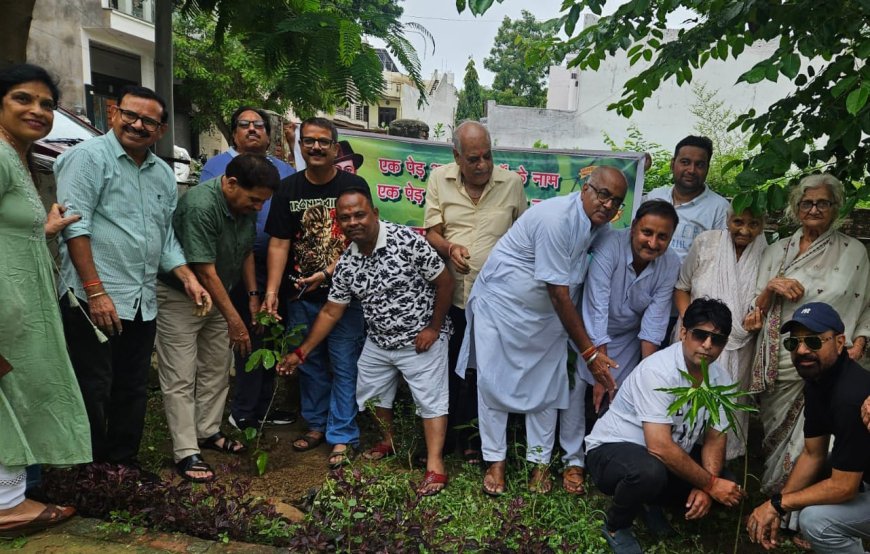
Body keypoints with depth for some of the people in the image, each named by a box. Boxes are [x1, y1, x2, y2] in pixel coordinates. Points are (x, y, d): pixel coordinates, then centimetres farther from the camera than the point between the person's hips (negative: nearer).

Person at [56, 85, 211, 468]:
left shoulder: (164, 174, 14)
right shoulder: (88, 157, -7)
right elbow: (74, 226, -15)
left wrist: (188, 278, 4)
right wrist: (95, 291, -20)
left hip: (143, 303, 7)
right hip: (95, 300, -7)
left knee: (133, 391, 15)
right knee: (94, 392, 3)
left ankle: (123, 464, 29)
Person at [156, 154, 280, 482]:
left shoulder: (246, 206, -6)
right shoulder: (200, 206, -31)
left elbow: (247, 251, 9)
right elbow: (205, 271, -30)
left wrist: (253, 295, 3)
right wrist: (234, 320, -26)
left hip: (215, 294, 8)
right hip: (178, 296, -8)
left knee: (217, 368, 13)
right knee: (180, 378, -4)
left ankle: (208, 432, 27)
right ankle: (186, 453, 1)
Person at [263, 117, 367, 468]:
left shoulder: (354, 186, -5)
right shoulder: (289, 189, 4)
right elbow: (279, 243, 0)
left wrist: (326, 274, -18)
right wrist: (271, 291, -10)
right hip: (301, 296, 4)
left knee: (343, 366, 2)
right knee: (309, 363, 15)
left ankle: (342, 436, 13)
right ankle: (316, 425, 31)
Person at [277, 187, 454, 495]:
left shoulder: (407, 241, -22)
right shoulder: (346, 264, -5)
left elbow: (445, 282, -15)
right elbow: (331, 312, 3)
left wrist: (434, 328, -14)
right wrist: (301, 352, 2)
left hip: (421, 341, -6)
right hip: (378, 341, 6)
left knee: (431, 400, -2)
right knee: (373, 394, 18)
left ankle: (435, 466, 5)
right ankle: (389, 441, 42)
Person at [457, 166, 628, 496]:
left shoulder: (601, 227, -4)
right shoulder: (557, 218, -29)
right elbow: (559, 294, -27)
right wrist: (589, 352, -23)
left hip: (547, 315, 7)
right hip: (501, 304, -6)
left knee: (546, 387, 7)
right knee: (493, 383, 2)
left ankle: (540, 462, 21)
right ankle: (495, 460, 18)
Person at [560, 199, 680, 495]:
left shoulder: (670, 266, -19)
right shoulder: (608, 247, -32)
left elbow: (654, 324, -18)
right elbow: (596, 311, -34)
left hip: (628, 337, 3)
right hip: (589, 333, -3)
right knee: (578, 385, -15)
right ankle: (574, 460, 0)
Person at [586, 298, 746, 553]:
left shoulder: (720, 378, -3)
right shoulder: (659, 370, -28)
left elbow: (715, 437, 1)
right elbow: (660, 447, -32)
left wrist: (705, 488, -15)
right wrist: (710, 484, -22)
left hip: (669, 458, 8)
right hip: (612, 449, -7)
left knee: (728, 483, -5)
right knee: (650, 472, -38)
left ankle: (650, 500, 15)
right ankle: (616, 526, -5)